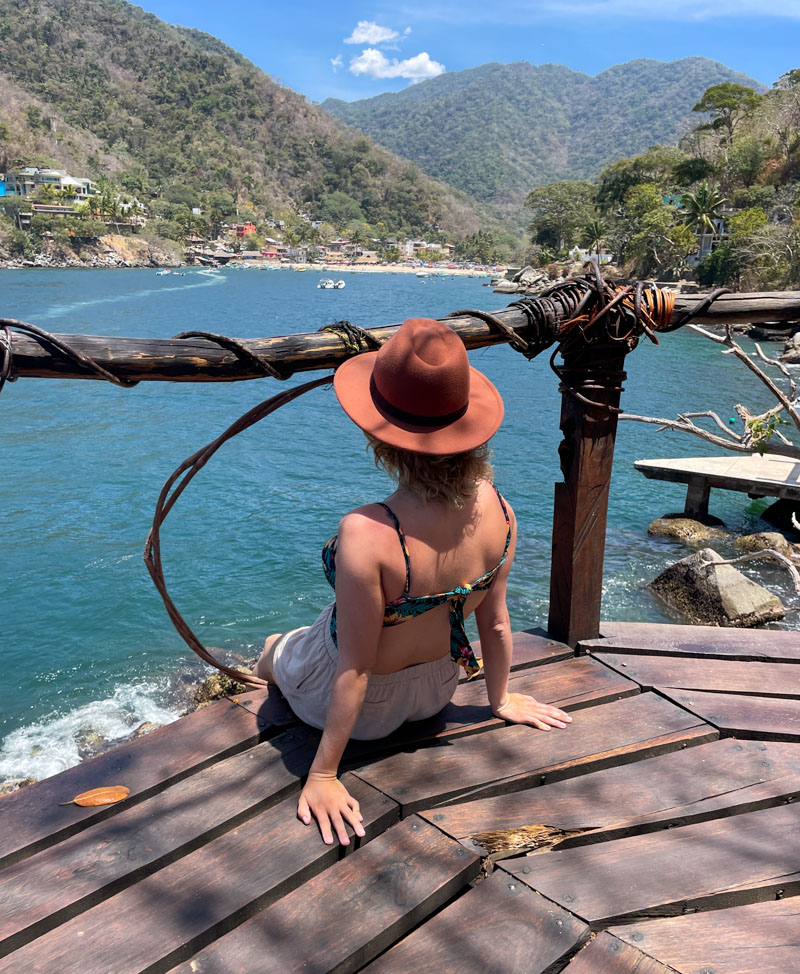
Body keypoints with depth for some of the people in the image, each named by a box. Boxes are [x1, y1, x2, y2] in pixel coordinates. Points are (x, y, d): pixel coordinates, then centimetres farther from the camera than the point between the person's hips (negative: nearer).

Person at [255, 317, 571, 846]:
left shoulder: (368, 534, -41)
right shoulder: (498, 508, -23)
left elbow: (355, 669, -30)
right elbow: (496, 621, -9)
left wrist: (323, 774, -15)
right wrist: (501, 698, 10)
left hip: (366, 707, -4)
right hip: (438, 689, 5)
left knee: (271, 649, 29)